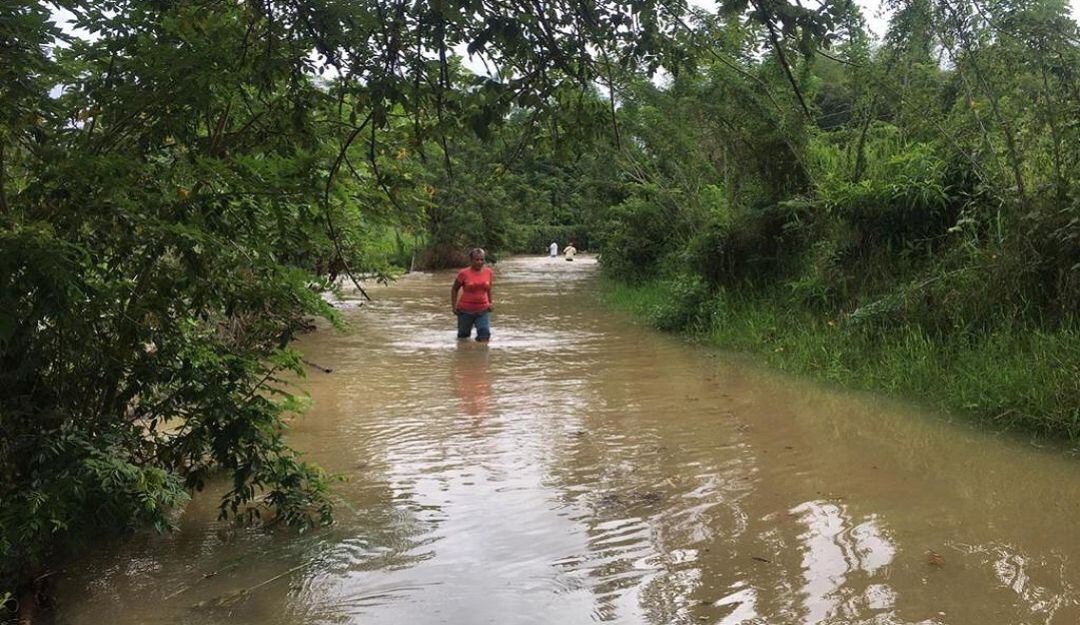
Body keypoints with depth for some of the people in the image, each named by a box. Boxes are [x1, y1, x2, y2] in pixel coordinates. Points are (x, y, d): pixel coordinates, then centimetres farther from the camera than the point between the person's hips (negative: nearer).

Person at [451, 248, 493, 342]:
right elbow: (454, 289, 2)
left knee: (485, 335, -13)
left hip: (483, 310, 2)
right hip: (466, 310, -2)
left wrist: (490, 303, 12)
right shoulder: (464, 273, -10)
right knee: (463, 336, 12)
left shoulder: (488, 272, 0)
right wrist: (454, 306, -3)